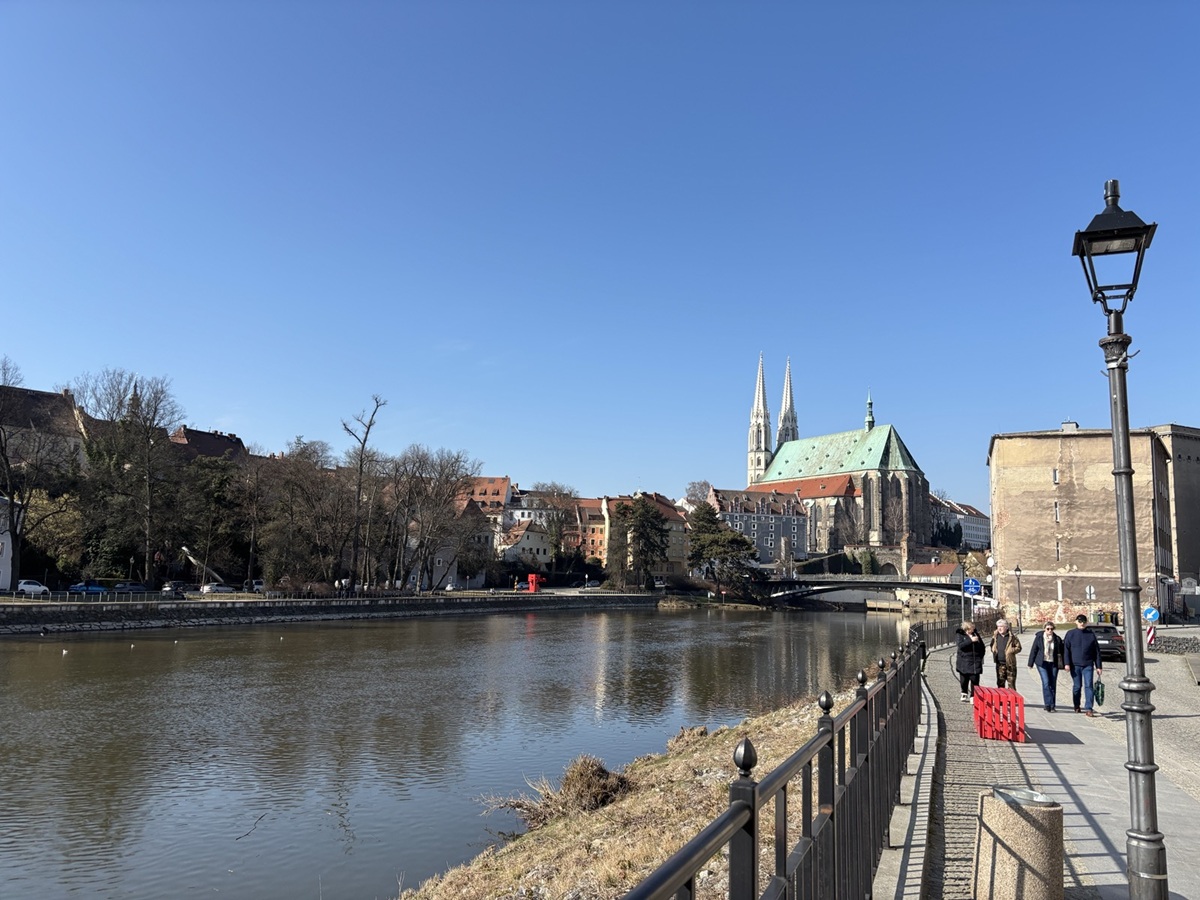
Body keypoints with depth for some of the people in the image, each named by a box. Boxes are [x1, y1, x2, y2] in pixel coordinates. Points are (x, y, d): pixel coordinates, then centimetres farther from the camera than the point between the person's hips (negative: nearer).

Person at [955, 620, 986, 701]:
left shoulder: (976, 634, 8)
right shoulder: (961, 635, 0)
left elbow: (982, 647, 17)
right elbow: (961, 645, -18)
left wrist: (981, 657, 9)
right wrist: (971, 640, -24)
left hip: (975, 662, 2)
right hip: (964, 662, -2)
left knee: (975, 680, -3)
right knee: (964, 680, 7)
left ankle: (973, 696, 2)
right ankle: (964, 694, 26)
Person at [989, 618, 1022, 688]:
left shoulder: (1012, 637, -5)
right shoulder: (995, 636, 7)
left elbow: (1018, 648, -1)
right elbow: (991, 646, 21)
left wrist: (1011, 651, -14)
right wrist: (993, 650, 2)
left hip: (1010, 664, -4)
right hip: (1000, 664, 4)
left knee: (1011, 685, 3)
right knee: (1000, 684, 11)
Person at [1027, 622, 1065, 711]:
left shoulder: (1057, 639, 2)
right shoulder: (1039, 637, -1)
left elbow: (1061, 652, 8)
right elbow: (1033, 650, 3)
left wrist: (1063, 664, 5)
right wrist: (1031, 663, 3)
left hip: (1053, 664, 2)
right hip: (1042, 663, -2)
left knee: (1053, 684, 5)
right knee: (1046, 682, -13)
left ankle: (1052, 706, 13)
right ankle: (1048, 704, -13)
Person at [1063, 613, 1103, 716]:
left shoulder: (1091, 635, 8)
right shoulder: (1070, 634, 4)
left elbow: (1097, 652, 10)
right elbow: (1066, 650, 1)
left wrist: (1098, 666, 6)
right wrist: (1067, 663, -8)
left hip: (1088, 665, 0)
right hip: (1075, 665, 0)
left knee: (1088, 686, -7)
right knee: (1076, 686, 8)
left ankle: (1088, 709, -9)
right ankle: (1077, 707, 24)